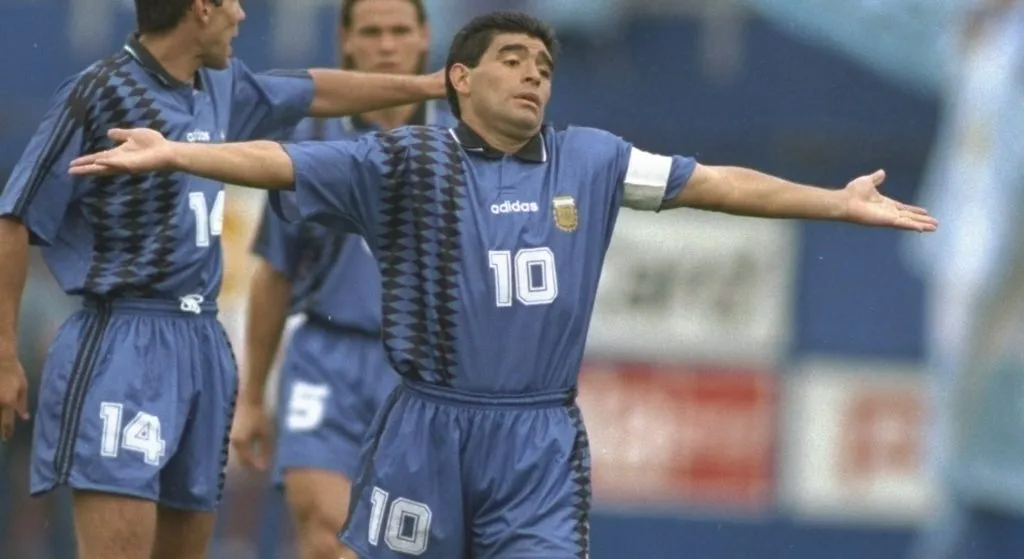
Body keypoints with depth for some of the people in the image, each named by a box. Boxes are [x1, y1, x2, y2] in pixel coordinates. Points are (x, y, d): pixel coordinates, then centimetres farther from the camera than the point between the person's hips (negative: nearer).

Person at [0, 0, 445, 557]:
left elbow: (316, 91, 31)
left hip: (203, 345, 8)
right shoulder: (100, 93, -10)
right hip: (122, 345, -8)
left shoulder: (222, 87, 12)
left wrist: (426, 85, 40)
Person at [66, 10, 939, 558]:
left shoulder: (590, 161, 8)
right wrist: (174, 154, -26)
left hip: (541, 441, 2)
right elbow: (279, 162, -11)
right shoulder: (406, 165, -2)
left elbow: (713, 184, 10)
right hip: (430, 429, -2)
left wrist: (835, 203, 7)